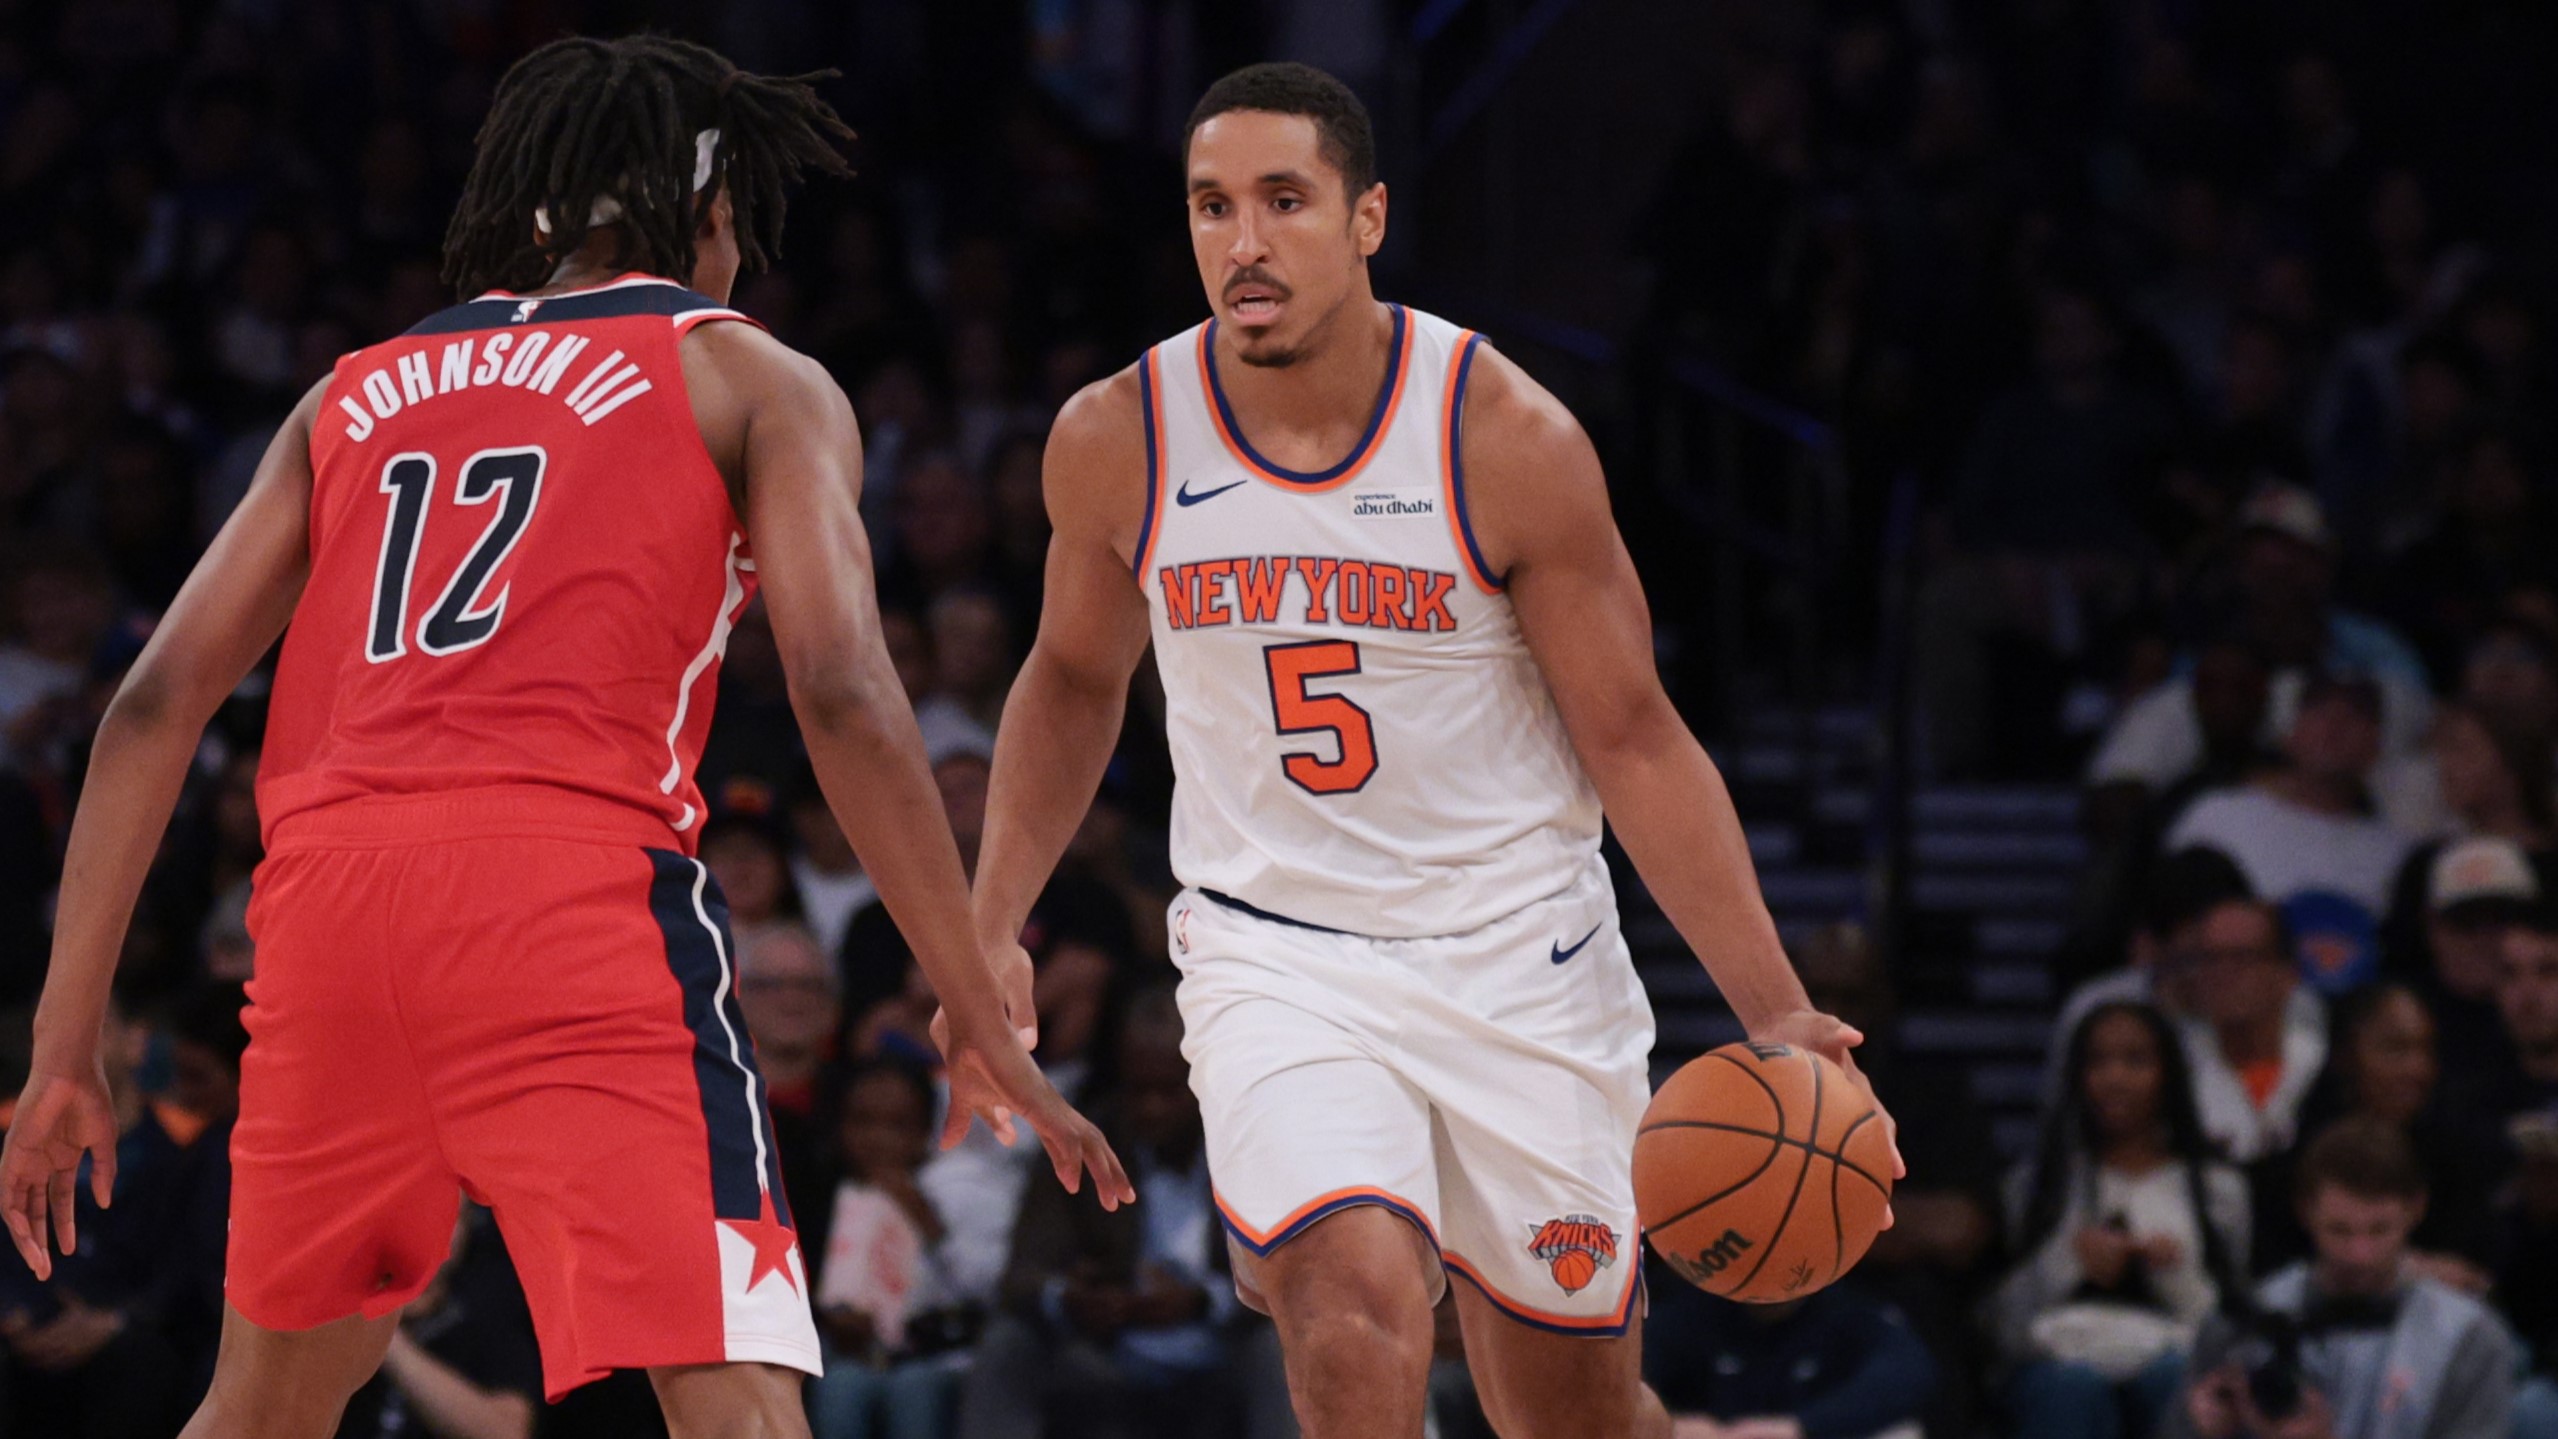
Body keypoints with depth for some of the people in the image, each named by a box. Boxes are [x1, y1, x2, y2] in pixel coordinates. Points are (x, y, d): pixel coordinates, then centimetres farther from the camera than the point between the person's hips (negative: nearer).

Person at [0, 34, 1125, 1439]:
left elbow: (154, 706, 18)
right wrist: (981, 1019, 1)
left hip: (327, 899, 5)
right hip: (578, 885, -5)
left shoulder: (358, 394, 26)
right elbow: (843, 696, -1)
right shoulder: (749, 379, 14)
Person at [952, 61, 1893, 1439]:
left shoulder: (1507, 440, -13)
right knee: (1359, 1325, -26)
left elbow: (1633, 740, -7)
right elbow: (1074, 678, 15)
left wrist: (1777, 1014, -13)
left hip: (1518, 958, 0)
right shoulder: (1116, 442, -6)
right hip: (1275, 953, 0)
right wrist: (990, 935, 6)